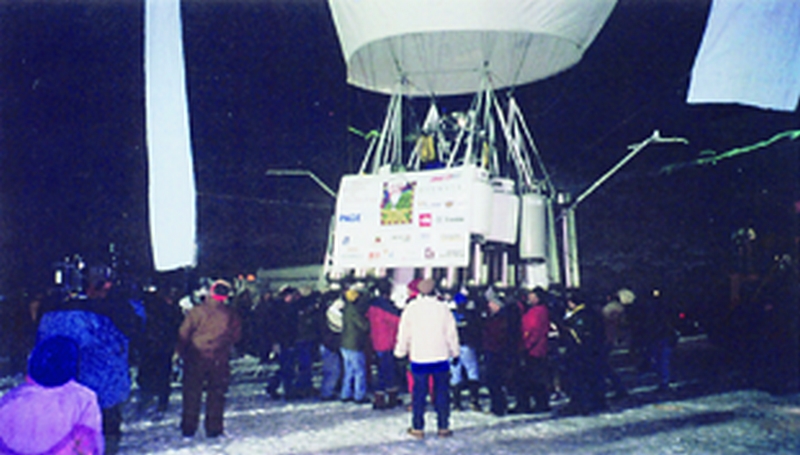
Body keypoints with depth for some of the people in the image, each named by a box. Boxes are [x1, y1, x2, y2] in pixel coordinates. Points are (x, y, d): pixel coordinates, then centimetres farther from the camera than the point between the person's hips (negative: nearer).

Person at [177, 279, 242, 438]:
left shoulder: (195, 312, -10)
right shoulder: (231, 316, -7)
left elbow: (183, 335, -7)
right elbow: (236, 336, 3)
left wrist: (183, 354, 5)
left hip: (195, 359, 0)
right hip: (219, 361, 1)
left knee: (192, 394, 10)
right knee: (216, 395, 10)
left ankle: (188, 428, 15)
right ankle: (213, 428, 12)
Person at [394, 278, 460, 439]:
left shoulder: (411, 309, -4)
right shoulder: (443, 308, -3)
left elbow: (403, 333, 4)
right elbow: (451, 333, 4)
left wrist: (400, 351, 16)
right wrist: (455, 352, 16)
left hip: (419, 357, 0)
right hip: (440, 356, 0)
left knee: (419, 393, 6)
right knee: (442, 392, 8)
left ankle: (417, 428, 10)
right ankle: (443, 427, 12)